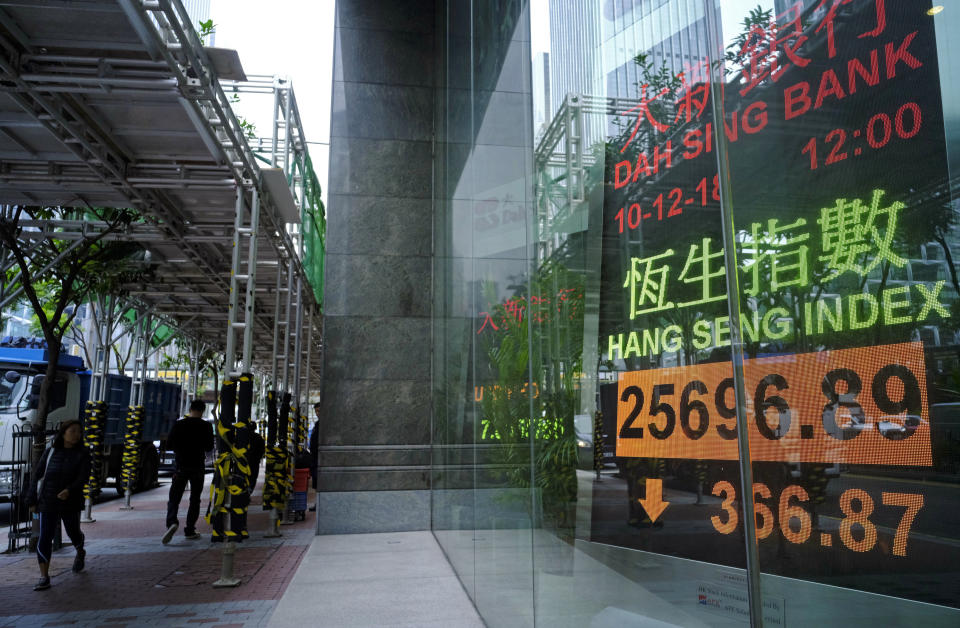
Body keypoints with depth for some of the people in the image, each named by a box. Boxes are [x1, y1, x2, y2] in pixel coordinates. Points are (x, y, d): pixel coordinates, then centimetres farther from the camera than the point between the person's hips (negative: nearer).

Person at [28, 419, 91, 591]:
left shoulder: (82, 454, -3)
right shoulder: (51, 452, 2)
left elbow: (83, 477, -13)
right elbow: (38, 475, 7)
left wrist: (69, 490, -30)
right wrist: (33, 500, 4)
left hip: (71, 503, 0)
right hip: (48, 503, 1)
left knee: (74, 533, 15)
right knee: (45, 538, -7)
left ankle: (80, 553, 47)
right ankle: (44, 577, -2)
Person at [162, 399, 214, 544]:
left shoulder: (178, 424, -1)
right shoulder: (206, 426, -5)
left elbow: (169, 444, -1)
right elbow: (209, 446, -4)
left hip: (181, 466, 0)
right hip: (198, 467, 0)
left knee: (174, 498, 4)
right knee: (194, 499, 10)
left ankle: (172, 522, -21)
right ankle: (190, 530, 9)